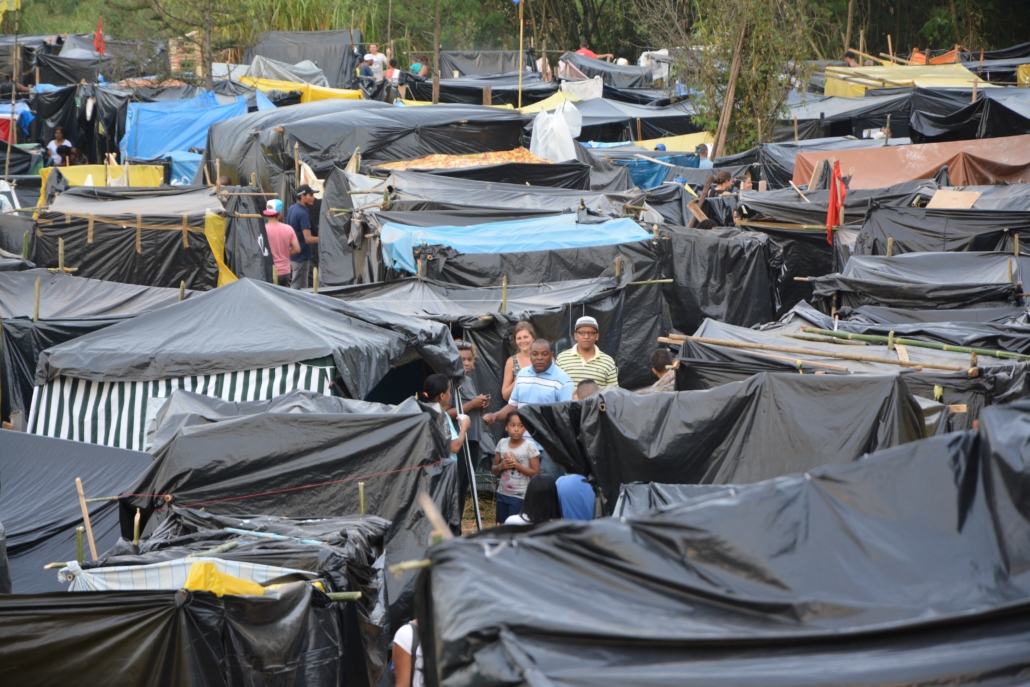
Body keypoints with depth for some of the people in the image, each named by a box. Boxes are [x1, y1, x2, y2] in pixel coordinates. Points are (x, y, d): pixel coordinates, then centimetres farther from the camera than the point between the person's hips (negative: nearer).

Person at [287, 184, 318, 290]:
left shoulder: (291, 209, 8)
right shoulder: (303, 213, -21)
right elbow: (308, 239, -26)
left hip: (292, 255, 9)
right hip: (301, 257, -9)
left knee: (294, 286, 17)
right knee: (298, 289, -5)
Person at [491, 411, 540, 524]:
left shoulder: (529, 446, -11)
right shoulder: (502, 443, 3)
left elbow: (536, 473, -11)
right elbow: (494, 470, 11)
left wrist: (516, 464, -19)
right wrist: (502, 466, -11)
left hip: (520, 496, -5)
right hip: (502, 493, 5)